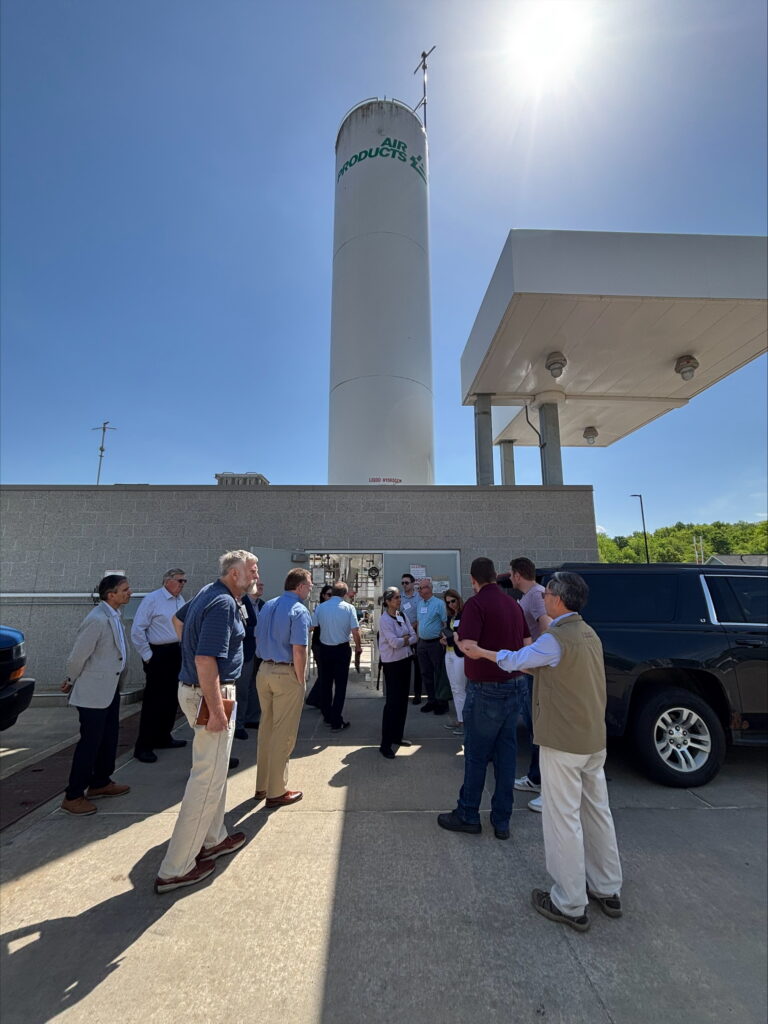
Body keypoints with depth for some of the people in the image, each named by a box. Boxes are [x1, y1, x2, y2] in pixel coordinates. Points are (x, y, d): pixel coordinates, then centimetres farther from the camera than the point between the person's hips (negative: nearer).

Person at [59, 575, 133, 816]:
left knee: (109, 738, 19)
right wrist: (72, 682, -3)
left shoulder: (113, 615, 4)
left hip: (111, 687, 9)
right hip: (94, 690, -9)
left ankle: (100, 782, 36)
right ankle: (73, 796, 19)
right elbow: (77, 656, -19)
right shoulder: (97, 619, -25)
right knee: (90, 742, 3)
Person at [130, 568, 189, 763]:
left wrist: (184, 649, 11)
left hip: (176, 653, 7)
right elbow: (137, 631, -13)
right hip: (158, 654, -7)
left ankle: (163, 738, 31)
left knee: (172, 697, 15)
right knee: (153, 700, 0)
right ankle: (143, 746, 13)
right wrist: (147, 656, -11)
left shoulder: (180, 600, 8)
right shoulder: (152, 599, -12)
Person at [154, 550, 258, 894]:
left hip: (192, 687, 10)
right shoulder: (223, 604, -24)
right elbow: (205, 661, -29)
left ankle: (213, 839, 40)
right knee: (208, 779, 4)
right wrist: (216, 712, -25)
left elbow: (179, 618, 23)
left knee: (213, 771, 23)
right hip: (211, 694, -10)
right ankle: (175, 869, 18)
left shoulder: (210, 592, 6)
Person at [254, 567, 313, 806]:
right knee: (283, 733, 6)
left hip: (264, 671, 8)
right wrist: (301, 681, -11)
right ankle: (276, 792, 20)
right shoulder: (299, 611, -17)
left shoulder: (267, 606, 7)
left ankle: (262, 785, 34)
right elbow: (298, 651, -21)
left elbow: (258, 639, 13)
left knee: (266, 729, 20)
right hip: (286, 674, -8)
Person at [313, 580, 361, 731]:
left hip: (325, 649, 3)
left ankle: (327, 717, 29)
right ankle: (336, 722, 10)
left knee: (326, 683, 17)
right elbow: (355, 631, -12)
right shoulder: (349, 608, -11)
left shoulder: (320, 607, -6)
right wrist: (358, 647, 2)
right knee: (340, 685, 7)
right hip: (342, 649, -2)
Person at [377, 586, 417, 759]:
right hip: (392, 663, -7)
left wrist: (404, 640, -14)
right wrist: (405, 638, -7)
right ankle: (385, 744, 7)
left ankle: (397, 736, 29)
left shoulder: (403, 616, 5)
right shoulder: (384, 619, -16)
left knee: (403, 700, 15)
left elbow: (413, 636, 3)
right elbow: (394, 642, -23)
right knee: (392, 702, -3)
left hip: (405, 660, 7)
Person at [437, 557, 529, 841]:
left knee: (476, 755, 8)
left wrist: (457, 637, -5)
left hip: (487, 689, -7)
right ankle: (502, 821, 26)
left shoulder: (476, 603, -18)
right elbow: (526, 644, 12)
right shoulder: (513, 604, 6)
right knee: (506, 753, 15)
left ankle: (468, 816, 25)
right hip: (514, 685, 7)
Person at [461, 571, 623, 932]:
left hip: (563, 742, -9)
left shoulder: (557, 639, -22)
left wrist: (479, 652, 6)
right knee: (597, 811, 20)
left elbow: (515, 661, -8)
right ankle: (607, 890, 36)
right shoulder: (589, 634, 5)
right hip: (594, 739, 9)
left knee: (563, 819, 5)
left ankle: (570, 905, 19)